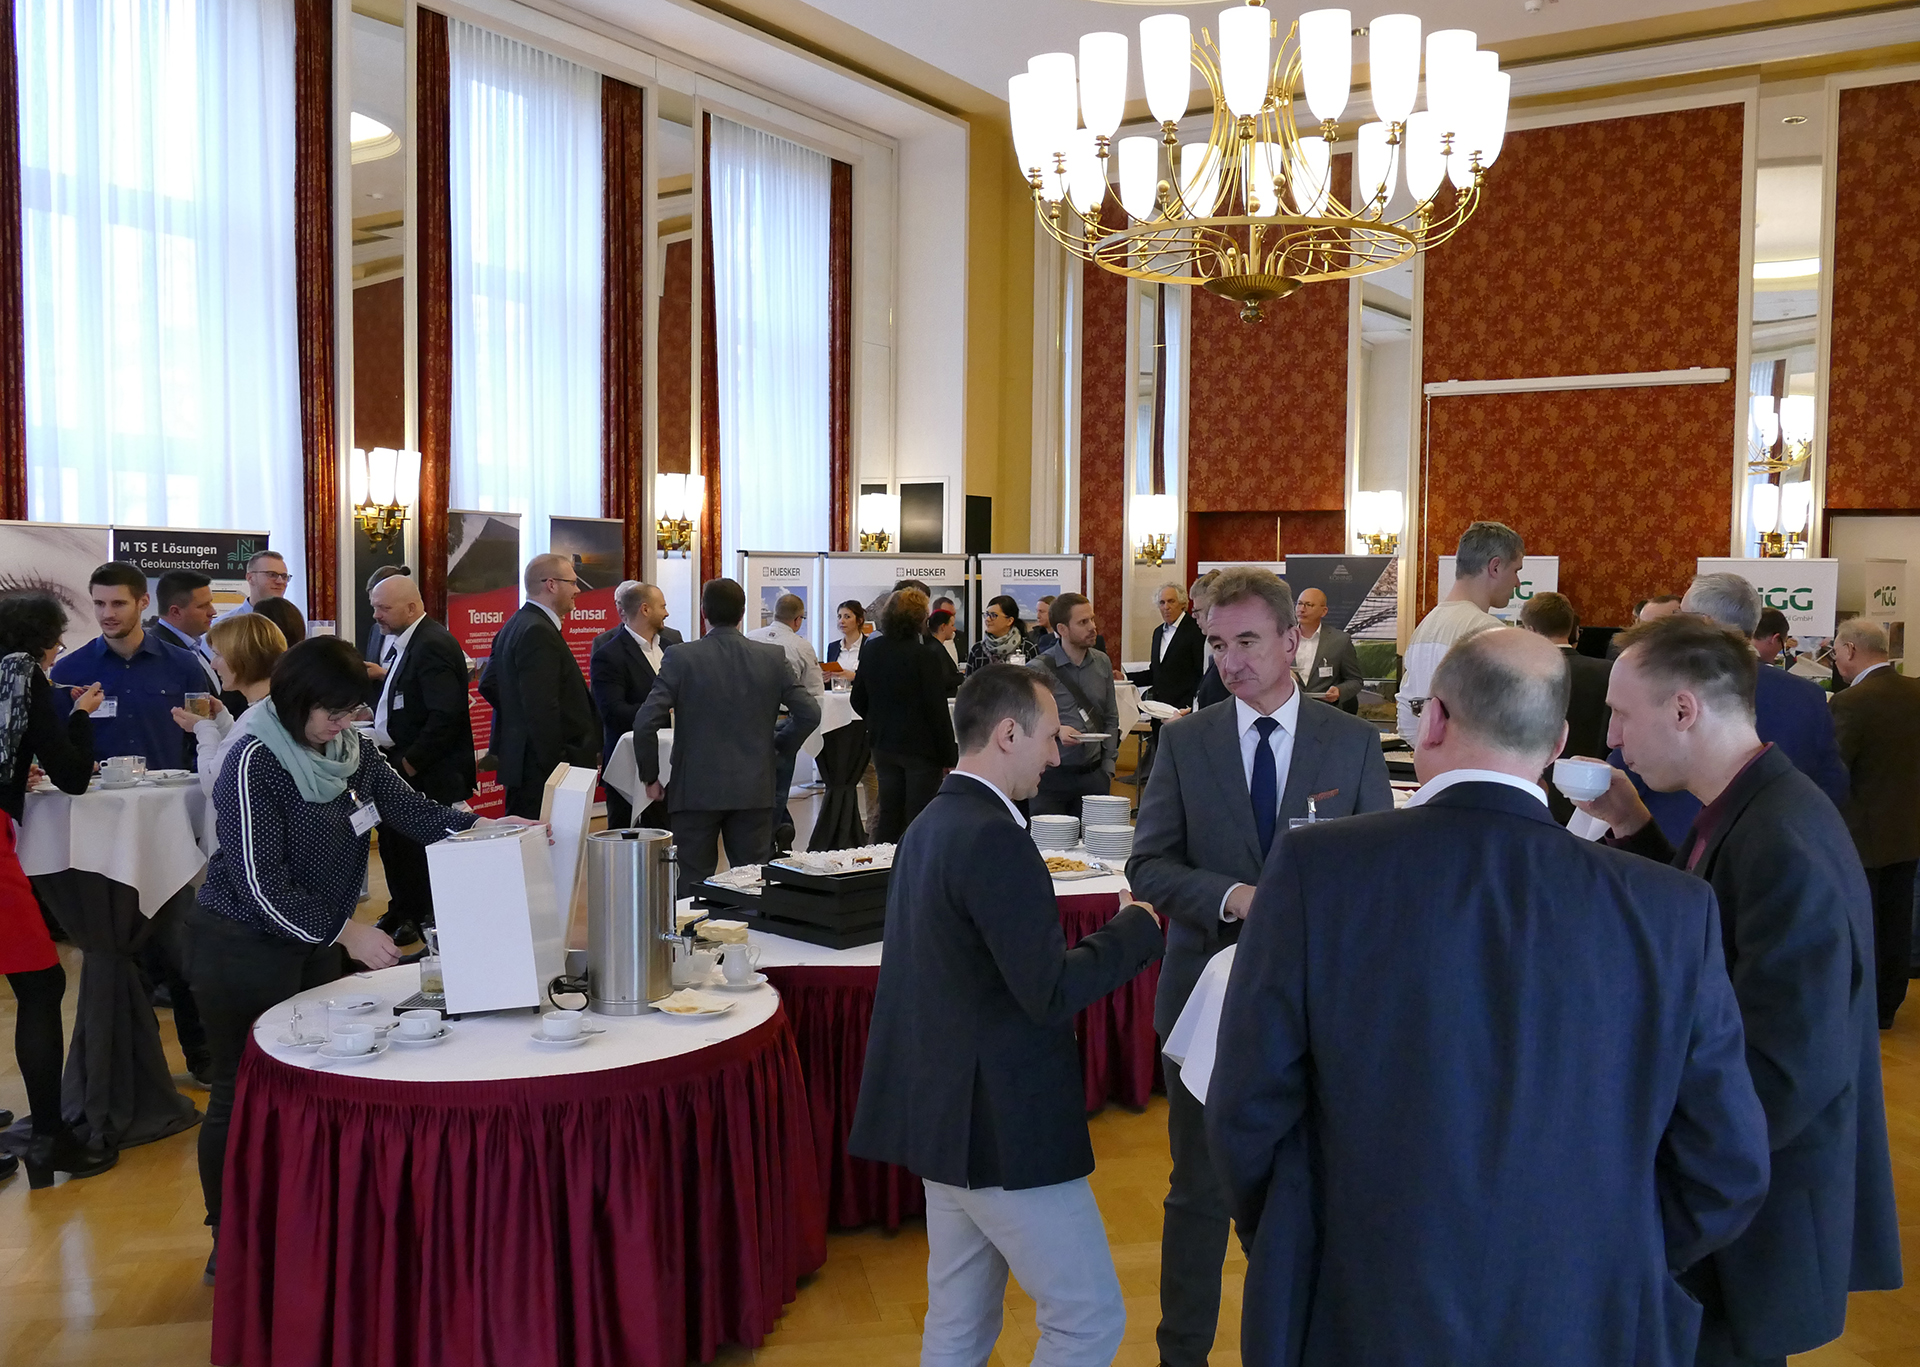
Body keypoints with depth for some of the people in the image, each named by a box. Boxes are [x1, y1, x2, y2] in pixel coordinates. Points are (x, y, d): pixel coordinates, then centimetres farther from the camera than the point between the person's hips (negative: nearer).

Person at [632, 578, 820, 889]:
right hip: (754, 791, 2)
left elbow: (645, 723, -13)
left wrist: (650, 777, 0)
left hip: (696, 791, -2)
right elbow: (809, 714, -1)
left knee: (692, 887, 5)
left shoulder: (680, 658, -7)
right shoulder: (772, 657, 0)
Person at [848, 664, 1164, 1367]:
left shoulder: (932, 823, 10)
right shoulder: (994, 838, -21)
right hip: (1002, 1125, -10)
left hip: (944, 1115, 10)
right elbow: (1051, 992, -23)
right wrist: (1136, 926, -10)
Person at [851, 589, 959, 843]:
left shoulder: (871, 650, 0)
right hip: (921, 746, -6)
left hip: (883, 744, 6)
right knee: (919, 820, 2)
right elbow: (937, 710, -16)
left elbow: (858, 701, 8)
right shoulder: (929, 655, -18)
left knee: (888, 815, 15)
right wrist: (949, 756, -8)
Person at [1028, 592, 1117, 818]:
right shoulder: (1038, 669, -6)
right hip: (1051, 777, -4)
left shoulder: (1102, 663, 11)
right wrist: (1055, 732, -20)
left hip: (1093, 775, 4)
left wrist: (1108, 766, 9)